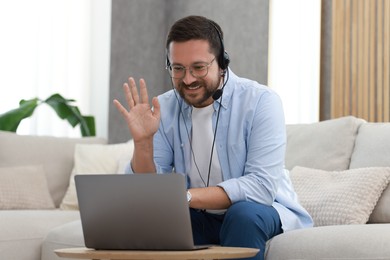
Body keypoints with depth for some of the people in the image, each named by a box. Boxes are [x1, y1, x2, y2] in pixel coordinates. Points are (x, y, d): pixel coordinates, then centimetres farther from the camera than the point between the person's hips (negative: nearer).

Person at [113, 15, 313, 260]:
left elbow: (262, 186, -27)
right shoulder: (164, 108, -4)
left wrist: (184, 196, -36)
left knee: (243, 214, -35)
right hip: (200, 218, 3)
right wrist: (143, 141, -25)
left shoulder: (261, 101, -18)